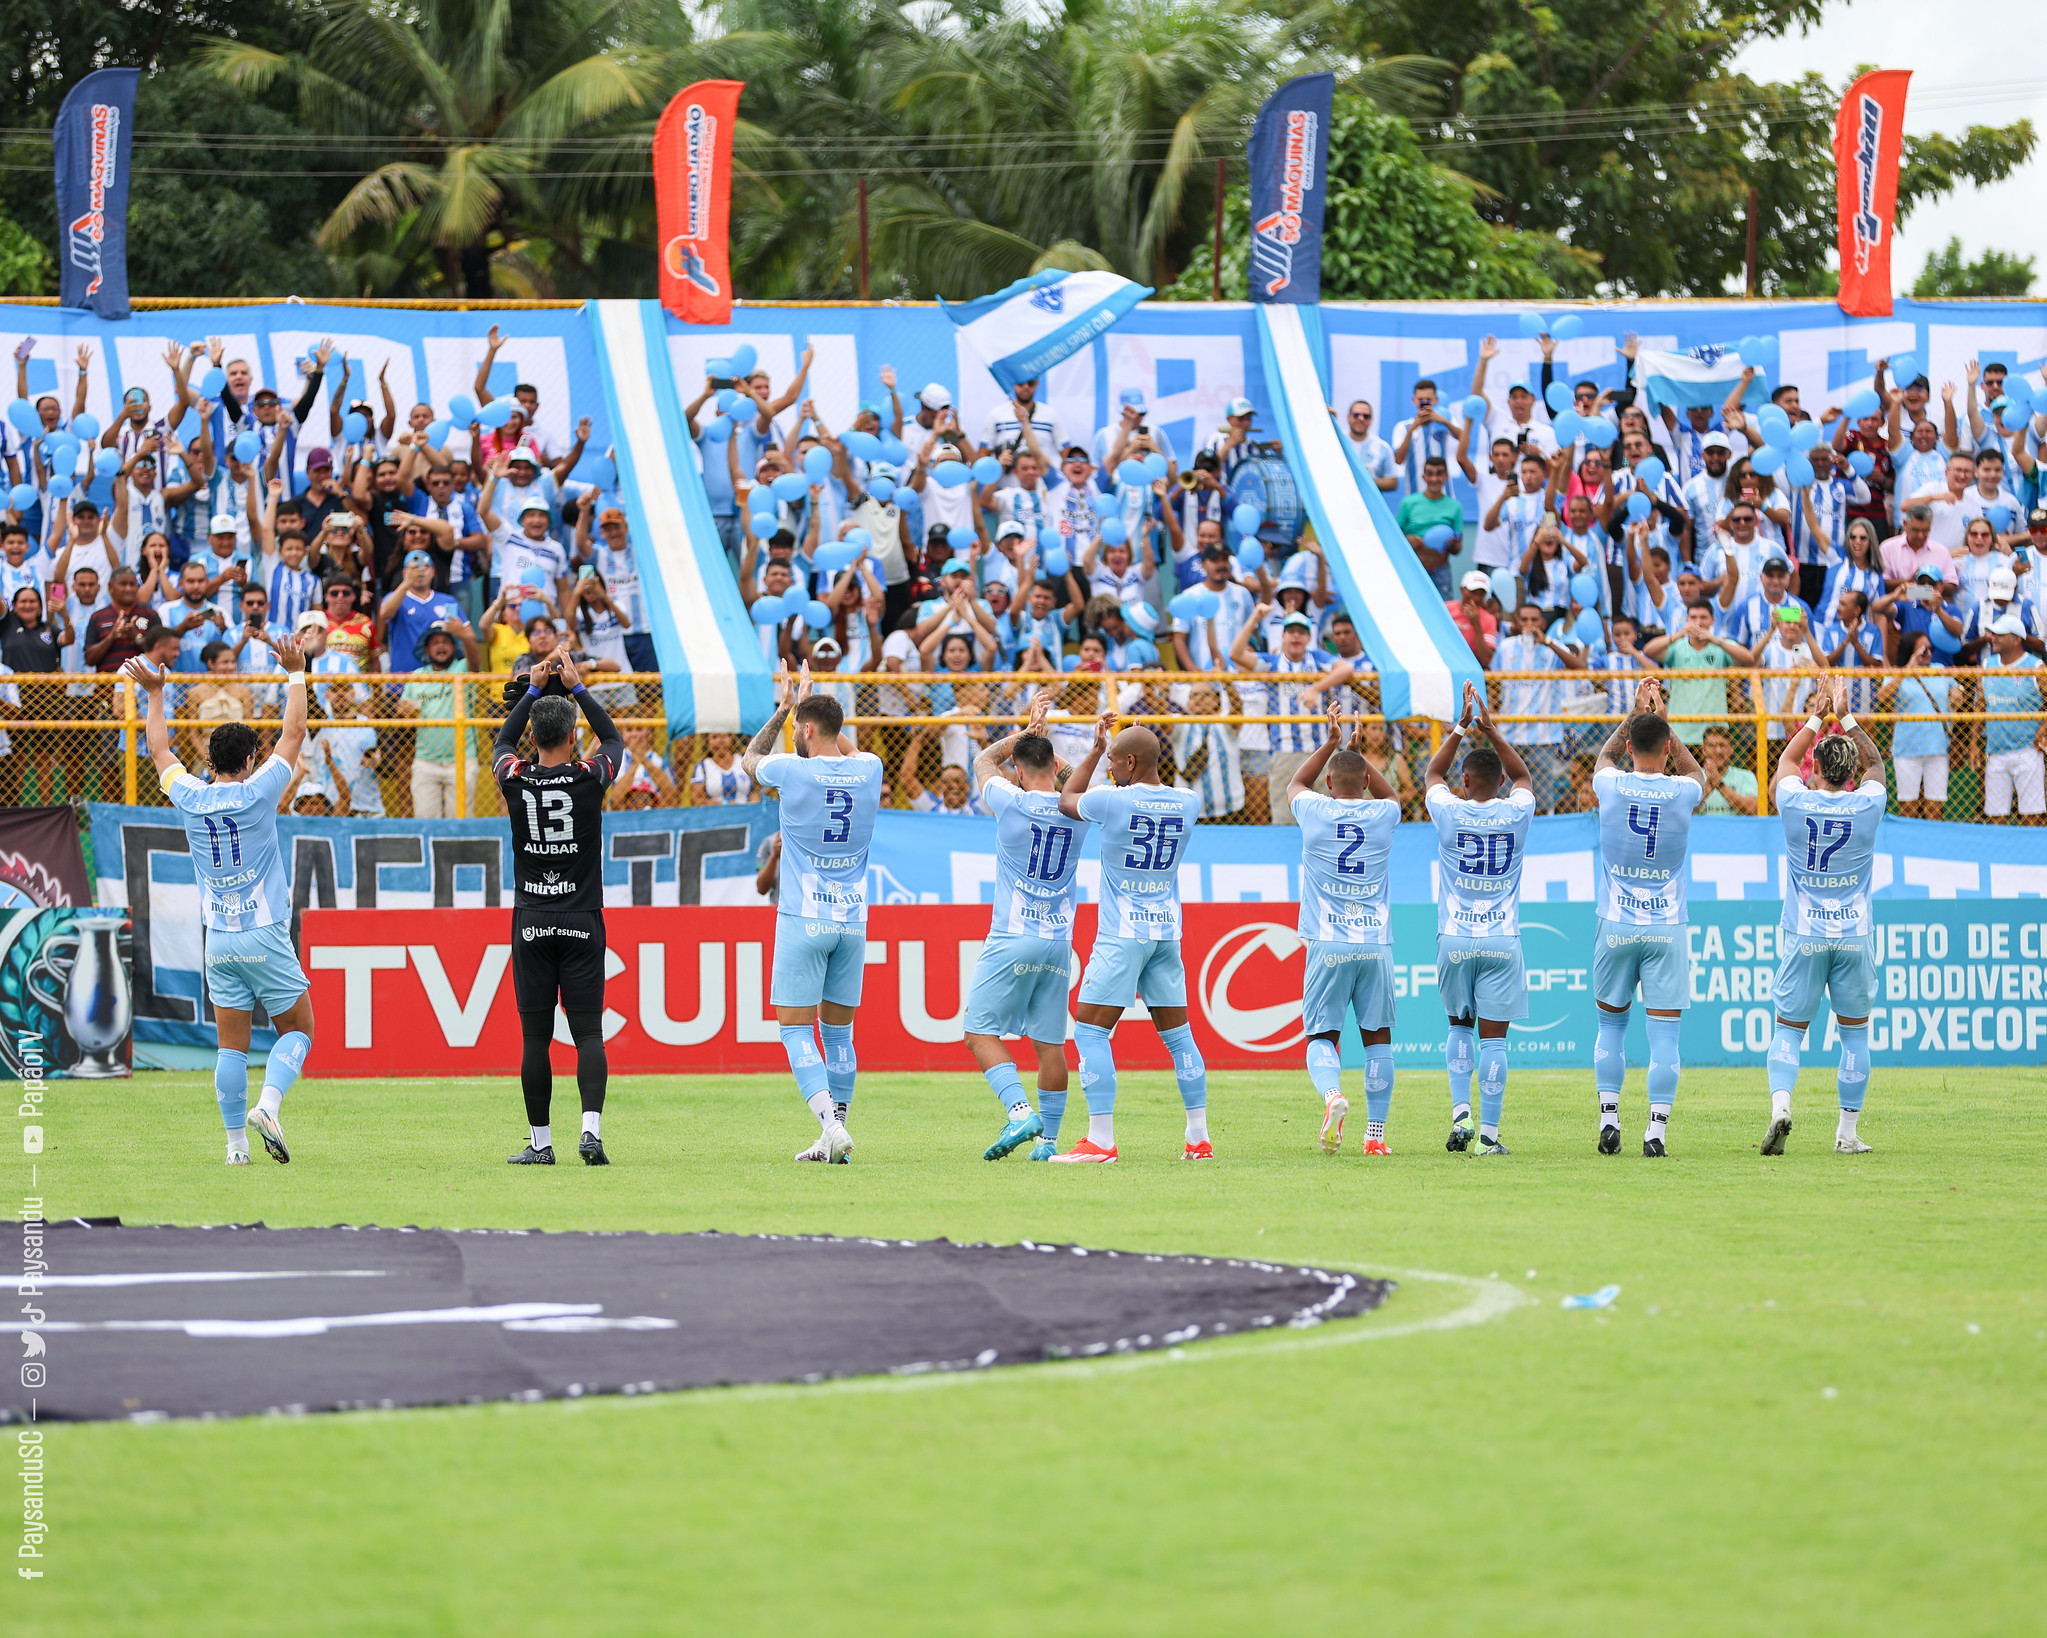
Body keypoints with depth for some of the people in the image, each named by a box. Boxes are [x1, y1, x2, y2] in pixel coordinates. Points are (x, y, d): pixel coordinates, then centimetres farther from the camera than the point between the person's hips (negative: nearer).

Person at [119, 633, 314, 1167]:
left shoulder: (191, 799, 2)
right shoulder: (257, 793, -7)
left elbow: (160, 751, 20)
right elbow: (294, 733, 1)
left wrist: (155, 693, 30)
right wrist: (295, 674, 12)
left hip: (219, 942, 4)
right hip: (265, 937, -4)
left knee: (231, 1045, 6)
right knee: (297, 1029, 7)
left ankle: (235, 1141, 2)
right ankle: (268, 1105, -16)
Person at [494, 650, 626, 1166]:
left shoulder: (515, 779, -3)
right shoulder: (588, 777, -7)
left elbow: (501, 745, 21)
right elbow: (614, 739, 16)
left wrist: (533, 689, 24)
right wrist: (577, 688, 20)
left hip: (530, 923, 1)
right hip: (581, 920, -1)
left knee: (535, 1037, 4)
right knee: (588, 1032, -2)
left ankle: (540, 1142, 7)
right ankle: (591, 1128, -17)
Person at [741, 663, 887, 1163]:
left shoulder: (794, 770, -10)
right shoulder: (869, 770, 2)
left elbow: (750, 758, 13)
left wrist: (783, 709, 23)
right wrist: (808, 702, 33)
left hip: (803, 917, -5)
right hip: (853, 920, 5)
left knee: (796, 1029, -3)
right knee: (838, 1031, 12)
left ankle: (831, 1123, -20)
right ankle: (835, 1138, 11)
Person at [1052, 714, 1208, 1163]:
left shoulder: (1113, 801, -14)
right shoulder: (1187, 803, 1)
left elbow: (1066, 800, 7)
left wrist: (1095, 749, 17)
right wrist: (1108, 749, 26)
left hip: (1121, 935, -6)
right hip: (1168, 932, 6)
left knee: (1090, 1032, -2)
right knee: (1177, 1034, 12)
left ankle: (1100, 1140, -10)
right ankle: (1199, 1138, 12)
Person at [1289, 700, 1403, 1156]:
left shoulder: (1315, 811, 0)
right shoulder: (1383, 815, 3)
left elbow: (1295, 784, 26)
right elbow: (1391, 793, 31)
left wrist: (1331, 742, 31)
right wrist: (1357, 752, 30)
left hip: (1328, 945, -1)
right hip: (1376, 943, 1)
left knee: (1322, 1037, 2)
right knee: (1378, 1038, 8)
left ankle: (1332, 1093, -28)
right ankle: (1375, 1132, 5)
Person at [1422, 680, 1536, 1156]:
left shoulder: (1449, 811, -4)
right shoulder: (1516, 813, -2)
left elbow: (1433, 774, 18)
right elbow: (1522, 776, 22)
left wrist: (1460, 727, 22)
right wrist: (1491, 731, 22)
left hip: (1455, 939, 0)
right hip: (1502, 939, 0)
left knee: (1459, 1026, 18)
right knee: (1494, 1037, -1)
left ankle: (1461, 1112, 0)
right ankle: (1489, 1134, -5)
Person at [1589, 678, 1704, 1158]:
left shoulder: (1611, 786, -6)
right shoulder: (1683, 793, -7)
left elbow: (1605, 755, 20)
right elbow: (1695, 772, 20)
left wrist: (1636, 714, 25)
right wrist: (1662, 719, 22)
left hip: (1616, 926, 1)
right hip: (1667, 927, -1)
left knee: (1611, 1023, 15)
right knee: (1663, 1032, -1)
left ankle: (1609, 1115, 9)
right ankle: (1657, 1125, -8)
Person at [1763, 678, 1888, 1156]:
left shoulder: (1796, 803, -7)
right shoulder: (1867, 806, -6)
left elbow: (1787, 760, 16)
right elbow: (1875, 762, 16)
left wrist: (1818, 715, 21)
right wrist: (1844, 716, 20)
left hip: (1805, 935, 0)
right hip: (1854, 933, 0)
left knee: (1789, 1028, 4)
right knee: (1855, 1031, 10)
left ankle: (1780, 1103, -20)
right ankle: (1848, 1131, 8)